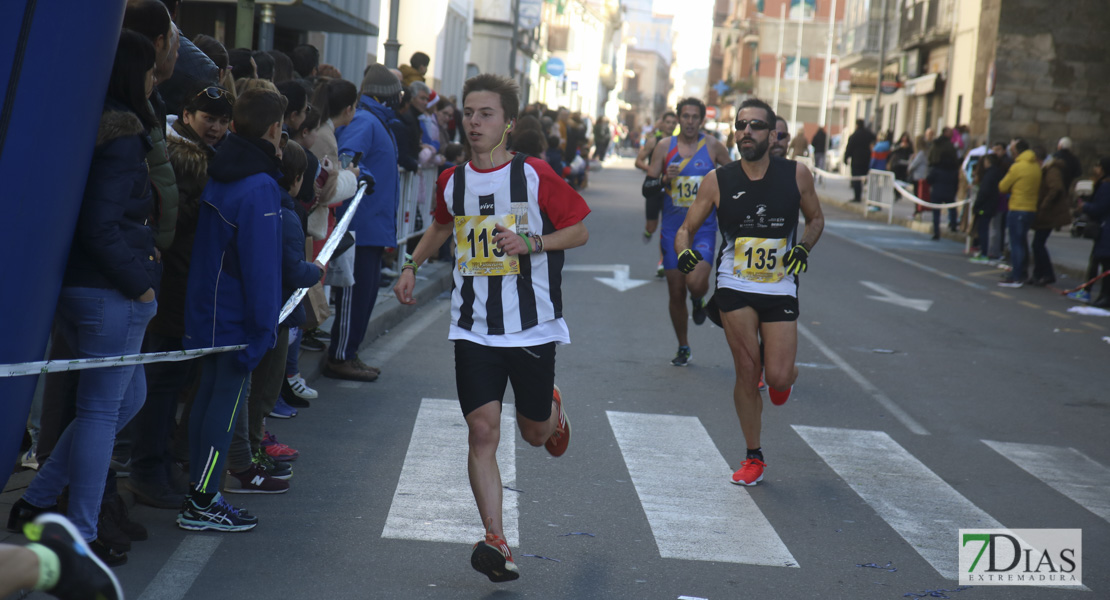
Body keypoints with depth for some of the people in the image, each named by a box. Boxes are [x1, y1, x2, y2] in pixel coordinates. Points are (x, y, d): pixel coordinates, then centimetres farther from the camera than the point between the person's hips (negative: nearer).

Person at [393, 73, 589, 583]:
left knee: (535, 433, 14)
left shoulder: (534, 176, -8)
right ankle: (496, 544, -14)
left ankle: (552, 409, 52)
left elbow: (580, 230, -1)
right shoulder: (451, 182, 4)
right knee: (483, 431, -12)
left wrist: (531, 242, -16)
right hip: (474, 329, 2)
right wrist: (412, 265, 15)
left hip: (532, 327, -2)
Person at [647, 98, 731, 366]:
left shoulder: (712, 146, 0)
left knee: (695, 282, -23)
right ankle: (683, 347, 24)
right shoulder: (665, 146, 1)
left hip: (703, 228, -2)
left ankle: (698, 300, 16)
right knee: (675, 291, 6)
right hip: (673, 229, 2)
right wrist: (665, 178, -18)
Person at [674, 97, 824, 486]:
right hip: (735, 288, 0)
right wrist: (684, 251, -19)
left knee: (778, 377, -8)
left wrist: (804, 247, -8)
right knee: (747, 371, -4)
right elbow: (687, 228, 3)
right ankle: (753, 457, 14)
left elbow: (816, 218, 12)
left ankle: (786, 377, 34)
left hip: (781, 289, 0)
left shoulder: (796, 175, -4)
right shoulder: (718, 181, -4)